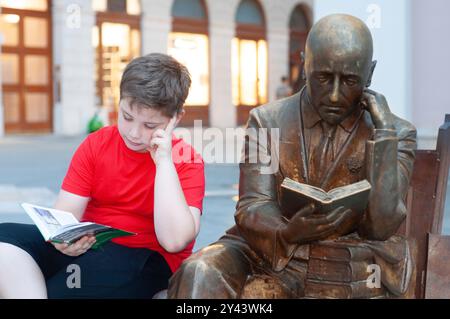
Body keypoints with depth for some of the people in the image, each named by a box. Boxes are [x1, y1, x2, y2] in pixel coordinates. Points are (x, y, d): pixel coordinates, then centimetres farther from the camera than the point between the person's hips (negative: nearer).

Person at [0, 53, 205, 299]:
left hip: (147, 262, -4)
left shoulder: (187, 162, -7)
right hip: (88, 245, 4)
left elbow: (174, 241, -21)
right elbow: (66, 213, -3)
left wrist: (164, 160, -19)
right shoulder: (95, 144, 4)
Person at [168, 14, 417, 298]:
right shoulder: (267, 121, 3)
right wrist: (287, 232, -29)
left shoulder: (397, 133, 0)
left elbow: (381, 226, -13)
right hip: (275, 252, 2)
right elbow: (252, 208, -6)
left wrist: (383, 127, -14)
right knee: (202, 273, -28)